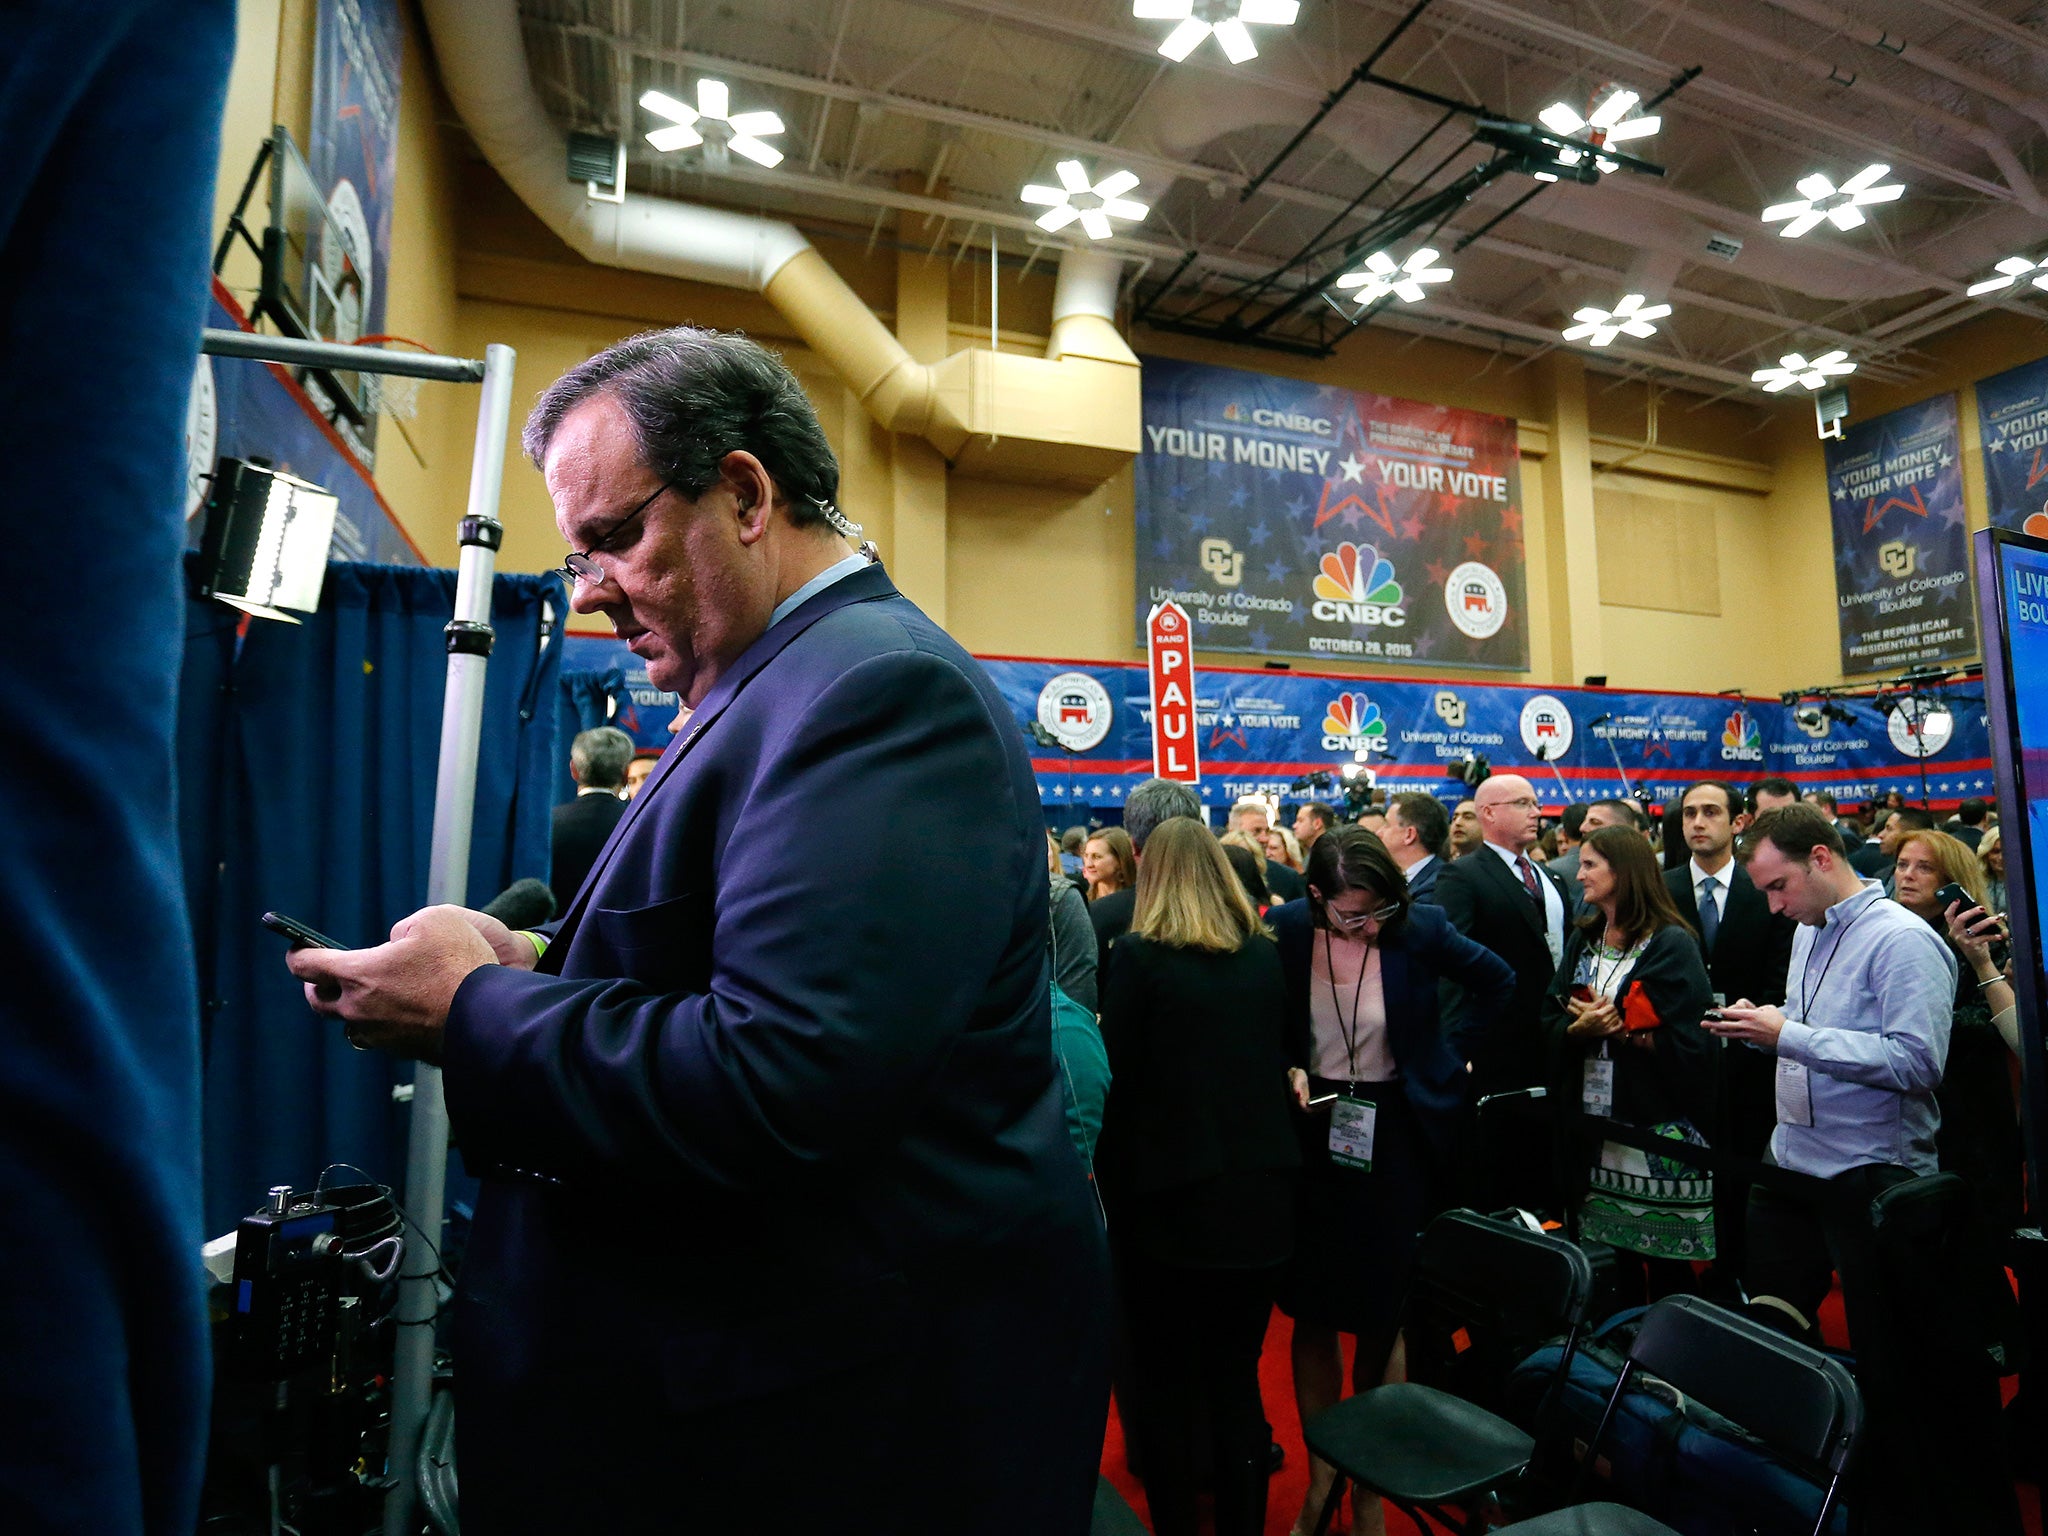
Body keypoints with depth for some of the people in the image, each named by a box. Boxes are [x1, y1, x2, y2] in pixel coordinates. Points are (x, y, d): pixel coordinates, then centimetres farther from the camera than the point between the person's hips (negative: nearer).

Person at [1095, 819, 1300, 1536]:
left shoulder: (1136, 956, -12)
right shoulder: (1268, 954, 1)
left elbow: (1118, 1081, -10)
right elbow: (1283, 1060, 10)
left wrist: (1113, 1192, 0)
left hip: (1172, 1199, -4)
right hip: (1262, 1198, 4)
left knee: (1166, 1383, 13)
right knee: (1238, 1378, 18)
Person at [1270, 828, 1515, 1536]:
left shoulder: (1420, 928, -13)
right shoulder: (1286, 929, -10)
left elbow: (1498, 981, 5)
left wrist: (1453, 1052, 2)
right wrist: (1289, 1073, -10)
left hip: (1395, 1132, -1)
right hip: (1314, 1127, 1)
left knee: (1381, 1313, 8)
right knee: (1312, 1311, 9)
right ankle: (1321, 1473, 28)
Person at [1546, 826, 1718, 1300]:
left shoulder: (1672, 945, -7)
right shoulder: (1581, 941, 11)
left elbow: (1689, 1039, -12)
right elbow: (1551, 1020, 7)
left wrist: (1619, 1029, -15)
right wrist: (1580, 1028, -12)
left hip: (1656, 1130, -5)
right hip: (1590, 1124, 5)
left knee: (1664, 1261, 4)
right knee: (1604, 1253, 11)